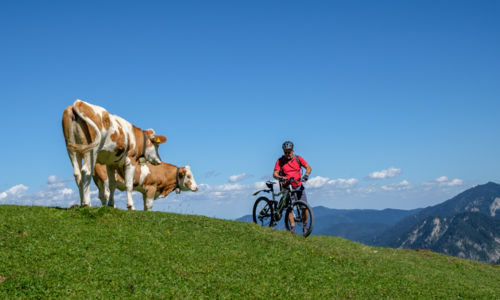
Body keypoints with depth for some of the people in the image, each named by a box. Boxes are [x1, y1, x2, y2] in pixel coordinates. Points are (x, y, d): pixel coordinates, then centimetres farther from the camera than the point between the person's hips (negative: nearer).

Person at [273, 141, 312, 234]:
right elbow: (274, 174, -11)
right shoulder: (280, 161, -3)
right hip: (287, 187, -1)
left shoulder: (298, 159, 2)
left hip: (299, 186, 1)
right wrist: (280, 178, -33)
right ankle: (292, 228, -10)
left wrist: (306, 175, -22)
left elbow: (308, 167, -2)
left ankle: (305, 225, 14)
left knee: (304, 207, -5)